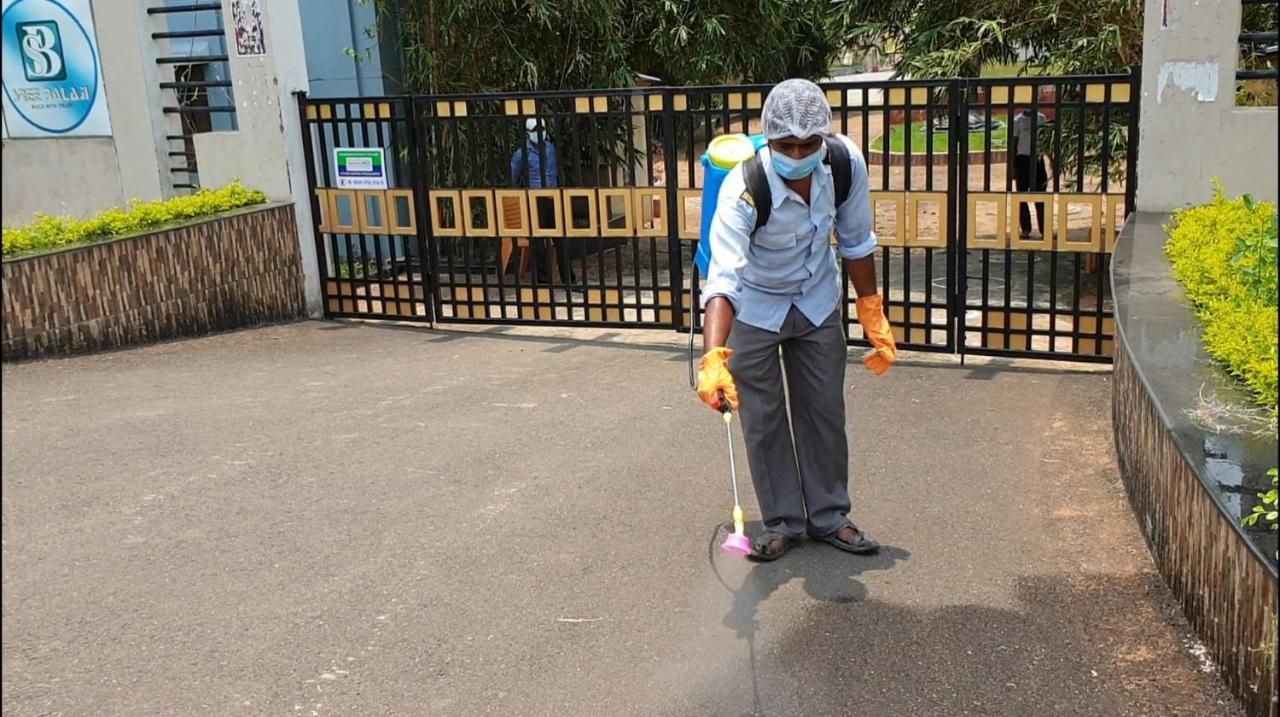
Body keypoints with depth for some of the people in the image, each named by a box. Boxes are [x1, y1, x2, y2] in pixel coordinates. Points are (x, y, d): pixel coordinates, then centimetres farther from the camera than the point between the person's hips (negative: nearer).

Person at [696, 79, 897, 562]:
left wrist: (873, 318, 0)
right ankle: (782, 523, 20)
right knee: (763, 421, 2)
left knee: (825, 412, 10)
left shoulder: (848, 164, -22)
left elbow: (855, 243, -5)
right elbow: (723, 278, -44)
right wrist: (713, 358, -57)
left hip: (818, 303, 4)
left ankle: (828, 516, 27)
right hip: (755, 309, -3)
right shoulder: (744, 188, -35)